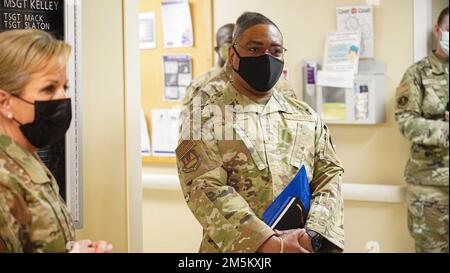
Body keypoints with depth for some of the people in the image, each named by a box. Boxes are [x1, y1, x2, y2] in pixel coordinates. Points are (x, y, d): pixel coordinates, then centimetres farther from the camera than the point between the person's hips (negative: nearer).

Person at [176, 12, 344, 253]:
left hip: (303, 246, 4)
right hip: (235, 250, -4)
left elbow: (329, 177, 1)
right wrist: (270, 243, -25)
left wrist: (312, 236, -17)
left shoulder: (306, 117, 8)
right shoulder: (205, 121, -6)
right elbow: (206, 190, -16)